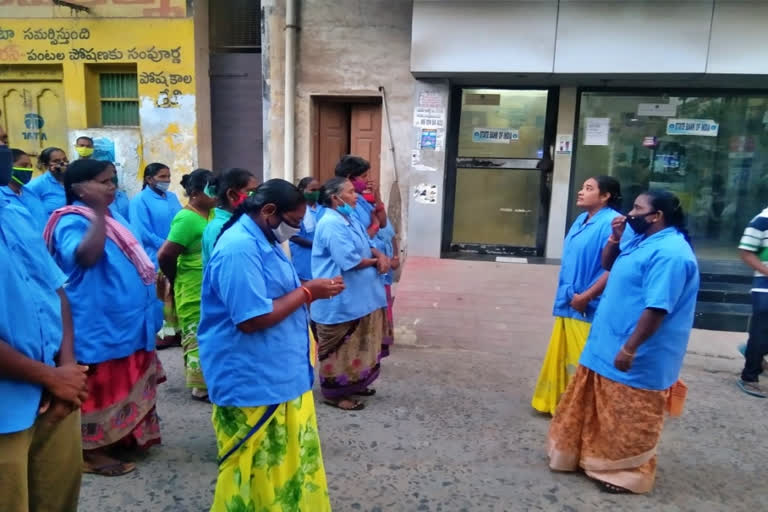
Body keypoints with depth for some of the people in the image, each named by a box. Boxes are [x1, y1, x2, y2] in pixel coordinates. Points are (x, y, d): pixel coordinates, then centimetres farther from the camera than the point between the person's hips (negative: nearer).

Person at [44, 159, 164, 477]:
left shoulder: (112, 215, 11)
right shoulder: (72, 221, -18)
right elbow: (86, 256, -40)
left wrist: (152, 276, 13)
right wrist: (97, 212, -35)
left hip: (127, 319, 10)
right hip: (98, 322, -9)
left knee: (126, 385, 20)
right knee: (100, 387, 3)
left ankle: (122, 436, 36)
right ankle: (92, 451, 19)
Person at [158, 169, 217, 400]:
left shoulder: (212, 214, 7)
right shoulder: (187, 219, -18)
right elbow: (164, 256, -19)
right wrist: (178, 280, -5)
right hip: (194, 293, -8)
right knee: (198, 337, 4)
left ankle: (206, 380, 32)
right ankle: (201, 386, 16)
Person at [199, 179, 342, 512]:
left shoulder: (263, 240, 10)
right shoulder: (240, 249, -24)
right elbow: (251, 319, -28)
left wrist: (310, 289, 0)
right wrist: (308, 292, -20)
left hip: (279, 376, 10)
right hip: (252, 383, -10)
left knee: (286, 462, 23)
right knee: (257, 469, 9)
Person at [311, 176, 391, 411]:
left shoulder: (350, 218, 11)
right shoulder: (331, 224, -21)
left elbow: (366, 246, 17)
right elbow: (350, 260, -26)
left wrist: (380, 255, -6)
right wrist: (376, 261, -9)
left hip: (357, 297, 10)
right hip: (340, 300, -10)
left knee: (356, 345, 20)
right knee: (340, 348, 3)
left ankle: (353, 383, 35)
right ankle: (333, 392, 17)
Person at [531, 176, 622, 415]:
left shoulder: (612, 222, -17)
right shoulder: (582, 220, 13)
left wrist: (586, 297, -22)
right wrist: (566, 294, 16)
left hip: (589, 309, -9)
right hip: (568, 305, 9)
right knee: (561, 358, 18)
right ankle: (557, 403, 34)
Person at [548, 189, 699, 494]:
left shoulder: (669, 253, -23)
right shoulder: (641, 240, 8)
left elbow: (657, 308, -27)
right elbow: (608, 265, 21)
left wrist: (630, 348, -25)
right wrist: (615, 238, 2)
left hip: (639, 356, -10)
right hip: (610, 343, 10)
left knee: (631, 419, 6)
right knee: (608, 412, 22)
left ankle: (629, 473, 23)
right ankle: (599, 457, 39)